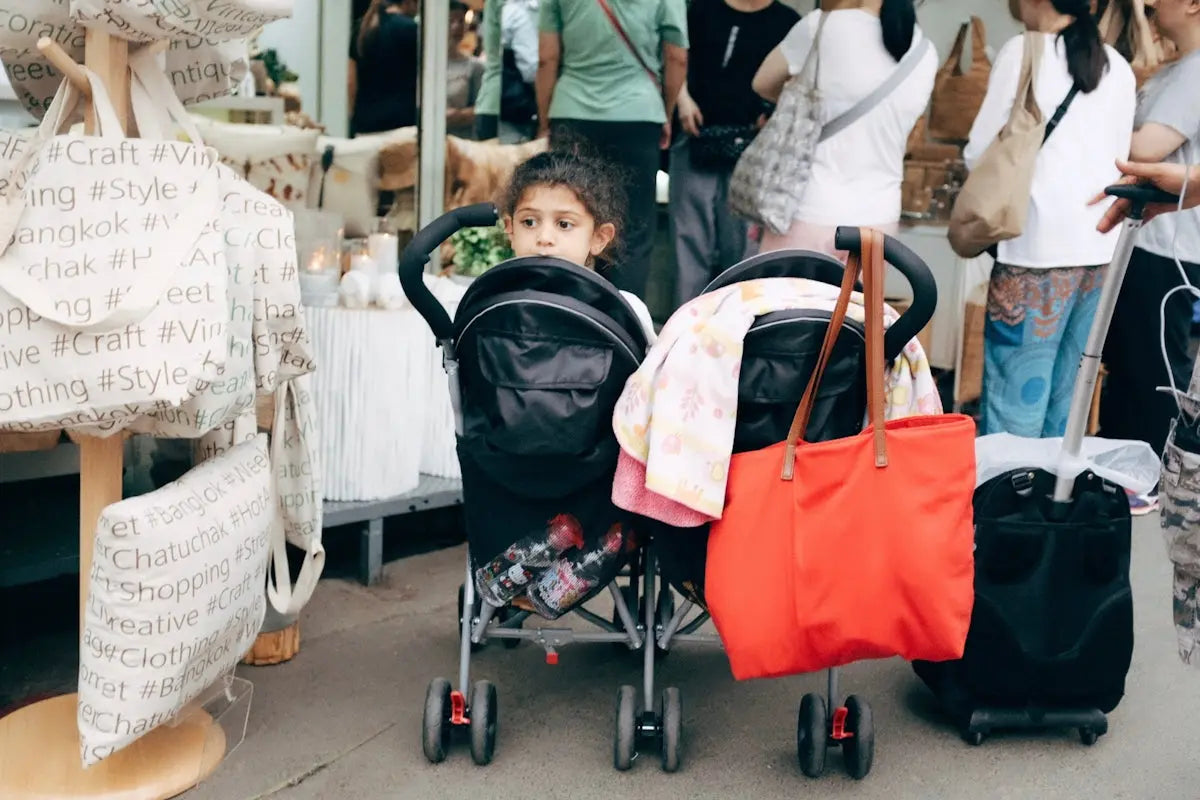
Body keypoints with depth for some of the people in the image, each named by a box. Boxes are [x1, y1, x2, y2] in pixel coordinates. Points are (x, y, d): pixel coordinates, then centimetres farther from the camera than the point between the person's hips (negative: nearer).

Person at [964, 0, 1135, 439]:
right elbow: (1120, 159, 19)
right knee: (1066, 393, 10)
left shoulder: (1024, 51, -2)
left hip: (1041, 242, -6)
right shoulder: (1119, 67, 13)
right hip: (1101, 246, 6)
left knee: (1015, 394, -3)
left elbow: (978, 154, 1)